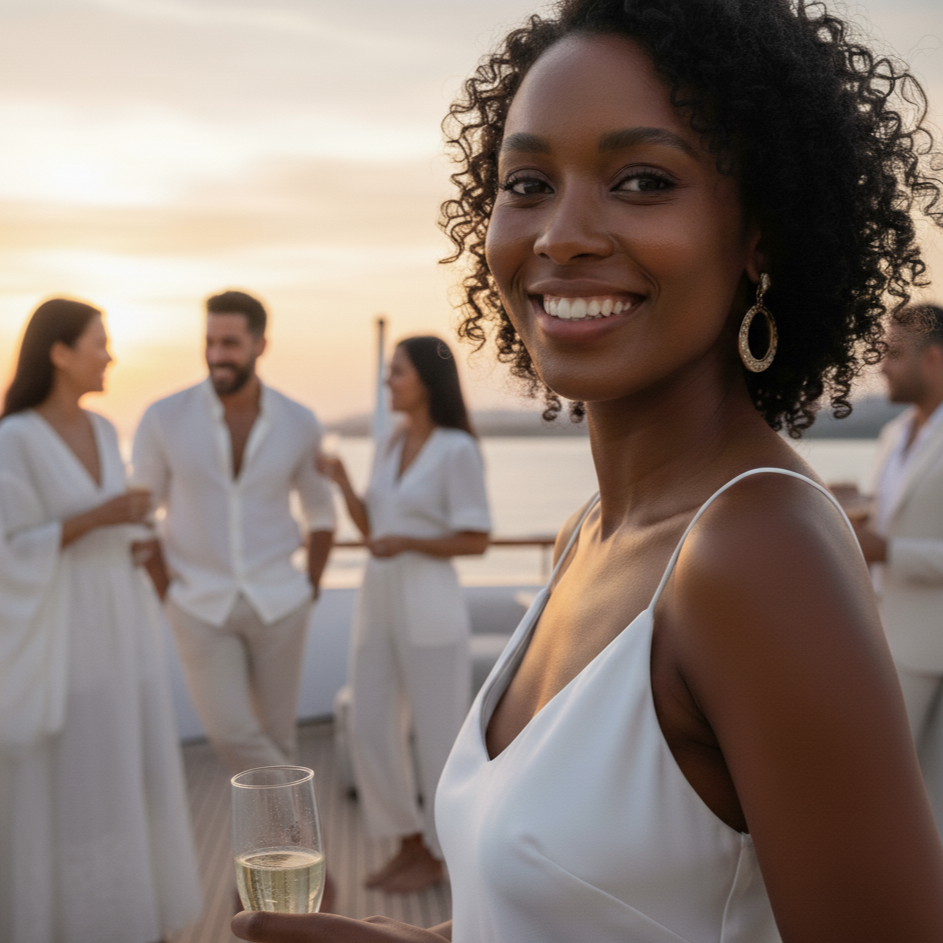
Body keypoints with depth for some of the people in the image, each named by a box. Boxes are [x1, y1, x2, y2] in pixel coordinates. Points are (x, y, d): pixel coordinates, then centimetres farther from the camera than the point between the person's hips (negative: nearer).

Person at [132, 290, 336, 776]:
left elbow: (321, 510, 10)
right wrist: (170, 599, -5)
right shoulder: (164, 419, -11)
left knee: (275, 733, 10)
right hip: (202, 609, -1)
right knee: (232, 734, -11)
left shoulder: (298, 423, -6)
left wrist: (310, 591, 3)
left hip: (277, 604, 1)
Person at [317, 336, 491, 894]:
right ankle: (411, 845, 26)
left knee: (439, 738, 4)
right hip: (379, 606, 8)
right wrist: (342, 482, 1)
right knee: (373, 734, 9)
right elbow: (373, 532, 14)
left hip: (430, 610, -8)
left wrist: (408, 543, -20)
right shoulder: (390, 450, 12)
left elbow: (477, 541, -12)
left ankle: (437, 858, 20)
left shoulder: (459, 451, -11)